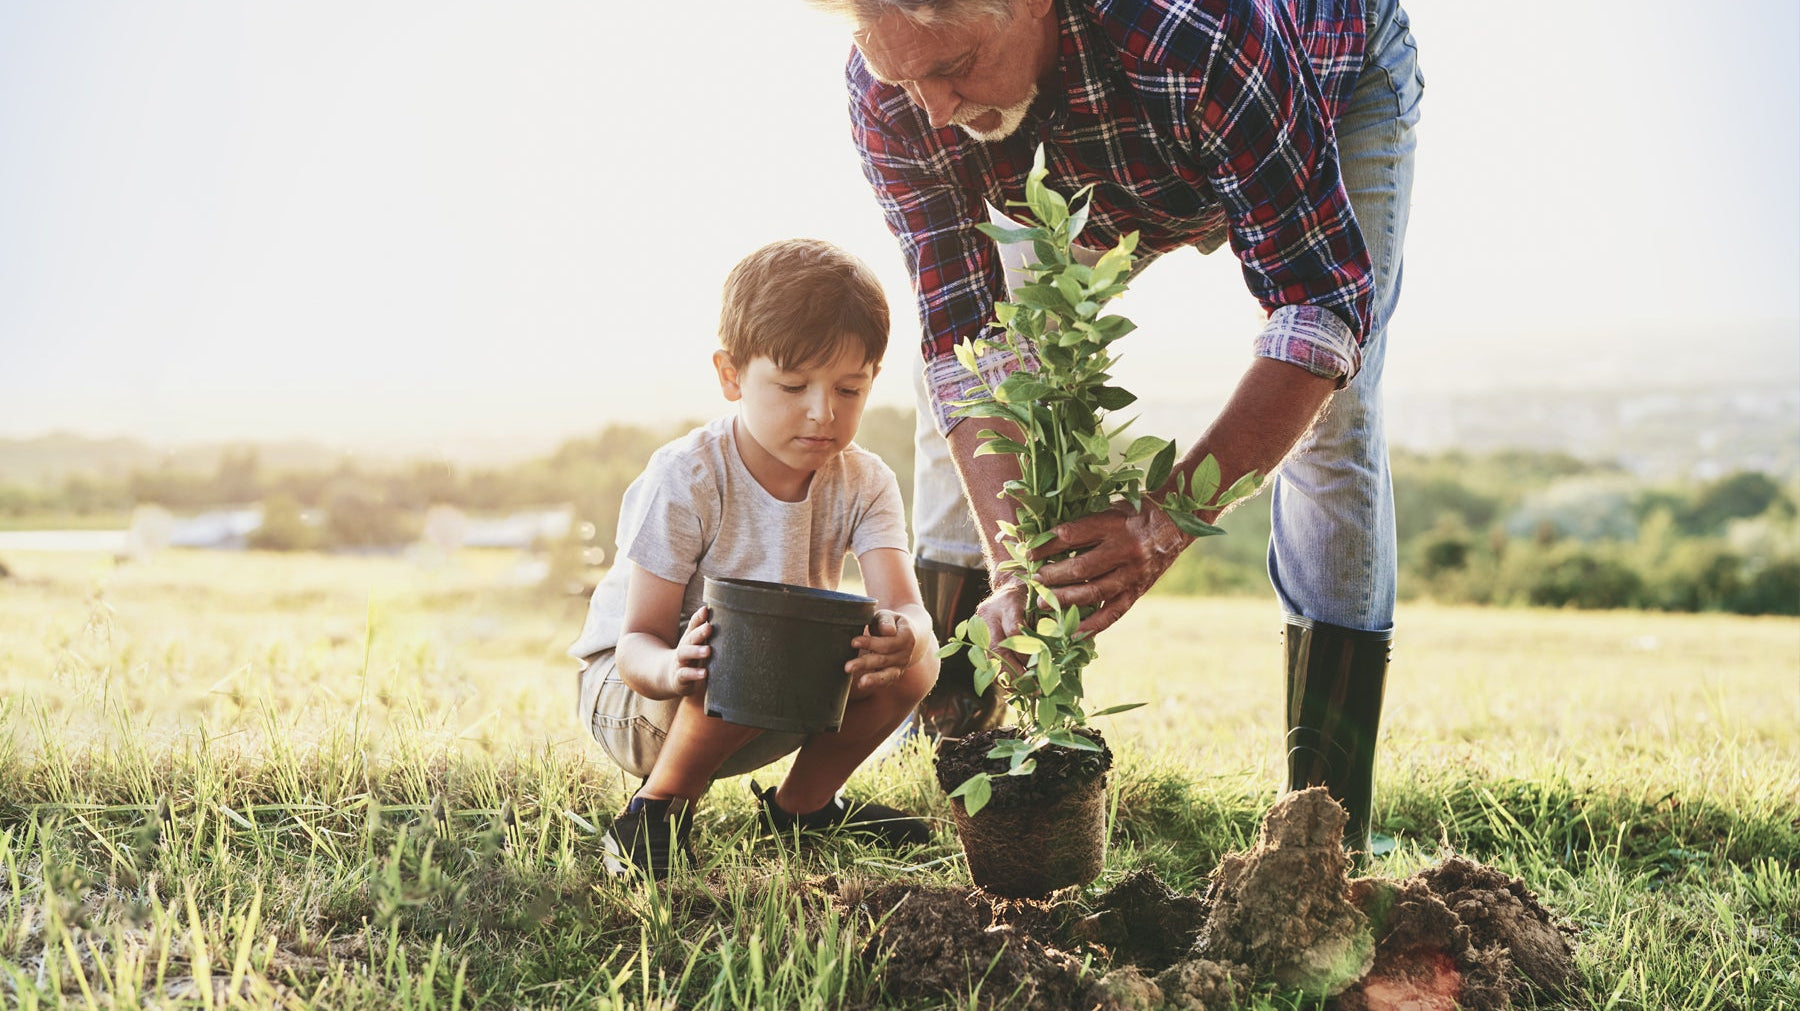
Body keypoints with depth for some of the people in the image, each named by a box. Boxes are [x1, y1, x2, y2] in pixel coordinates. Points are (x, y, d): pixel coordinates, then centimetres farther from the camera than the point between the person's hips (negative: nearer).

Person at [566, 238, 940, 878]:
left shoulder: (864, 483, -11)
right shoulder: (683, 481, -24)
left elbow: (906, 605, -25)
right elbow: (637, 642, -25)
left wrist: (906, 637, -51)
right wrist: (673, 669, -50)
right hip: (626, 694, -5)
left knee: (911, 661, -18)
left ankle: (803, 801, 5)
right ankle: (660, 807, -11)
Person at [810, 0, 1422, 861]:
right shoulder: (890, 95, -33)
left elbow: (1324, 299, -44)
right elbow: (970, 339, -31)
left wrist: (1165, 522, -55)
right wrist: (1011, 568, -44)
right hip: (1105, 170, 4)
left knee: (1329, 420, -18)